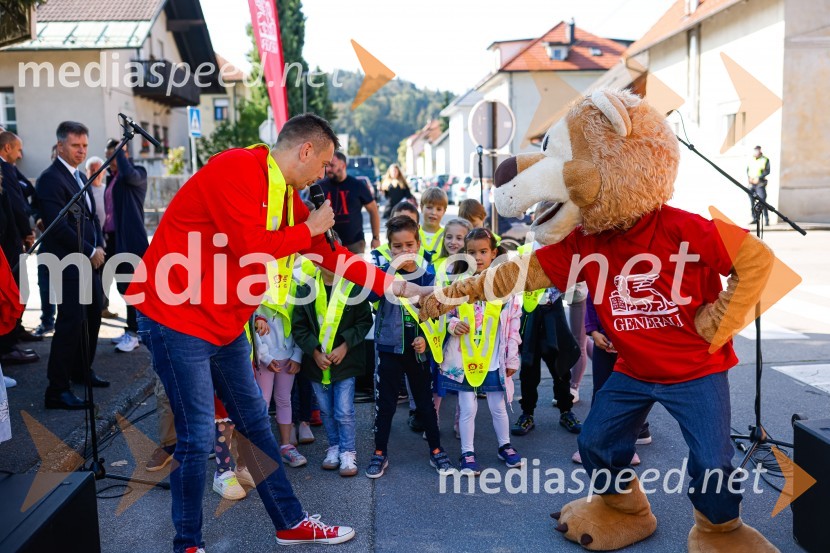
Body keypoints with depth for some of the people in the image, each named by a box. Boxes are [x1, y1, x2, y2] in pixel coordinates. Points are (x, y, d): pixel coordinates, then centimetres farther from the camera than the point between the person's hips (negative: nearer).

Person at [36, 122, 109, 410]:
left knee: (93, 317, 15)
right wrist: (90, 251, -14)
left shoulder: (81, 177, 17)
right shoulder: (50, 179, -12)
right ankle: (57, 389, -1)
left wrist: (99, 247, 3)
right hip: (69, 264, -9)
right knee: (70, 323, -8)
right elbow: (59, 225, -19)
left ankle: (82, 370, 32)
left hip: (90, 261, 9)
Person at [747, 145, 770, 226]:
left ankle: (766, 219, -9)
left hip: (760, 184, -5)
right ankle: (755, 218, 17)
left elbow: (767, 171, -7)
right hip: (751, 184, 5)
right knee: (752, 201, 7)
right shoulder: (751, 160, 12)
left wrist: (759, 178, -17)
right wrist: (749, 177, -4)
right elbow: (747, 170, 14)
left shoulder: (765, 160, -1)